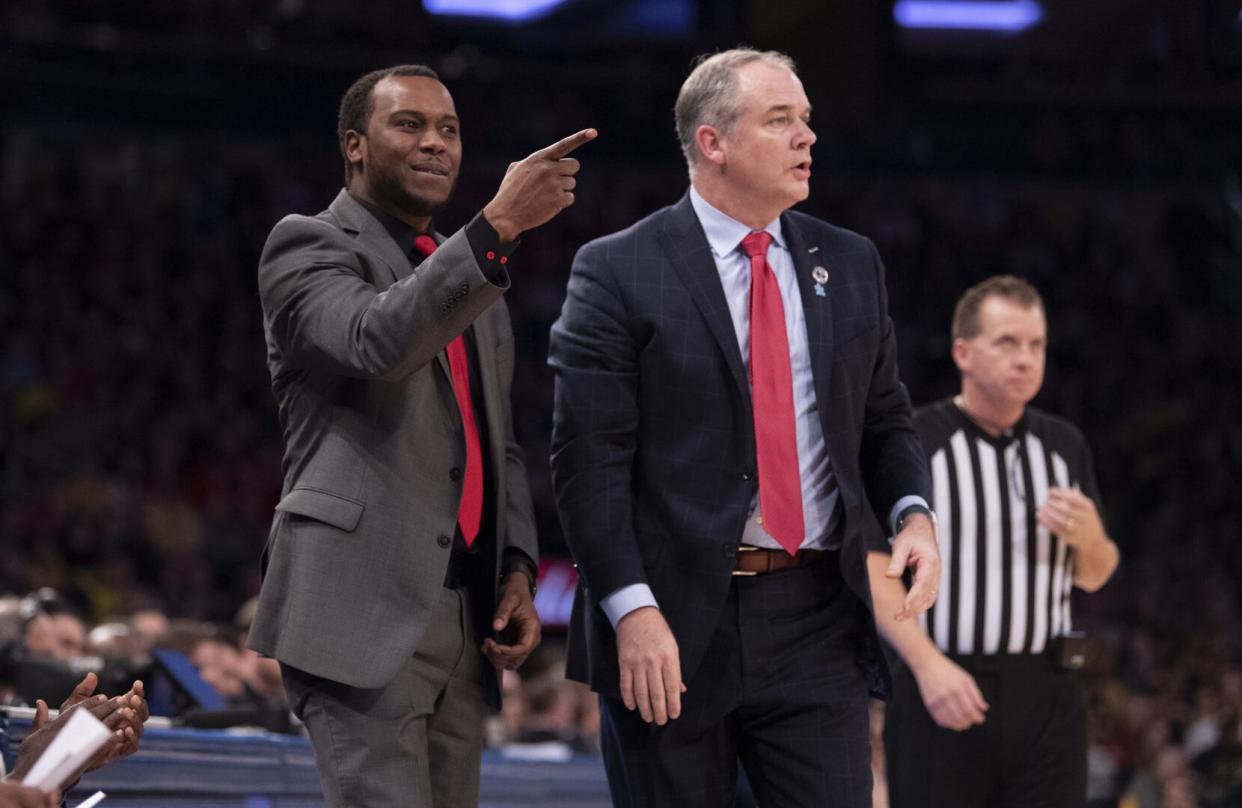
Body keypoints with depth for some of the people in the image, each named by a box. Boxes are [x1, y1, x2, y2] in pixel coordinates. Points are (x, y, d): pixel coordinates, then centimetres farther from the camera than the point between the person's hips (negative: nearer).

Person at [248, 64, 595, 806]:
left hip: (464, 612, 8)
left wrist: (516, 569, 9)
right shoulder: (309, 245, -1)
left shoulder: (473, 275, 22)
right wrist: (499, 226, -30)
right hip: (363, 608, -8)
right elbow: (376, 341, -23)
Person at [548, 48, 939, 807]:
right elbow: (589, 460, -8)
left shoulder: (850, 264, 12)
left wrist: (913, 513, -3)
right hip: (673, 627, -3)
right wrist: (632, 610, -17)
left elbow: (885, 420, 18)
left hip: (818, 624, 4)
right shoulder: (620, 273, -4)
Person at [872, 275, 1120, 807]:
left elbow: (1094, 576, 19)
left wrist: (1088, 535, -5)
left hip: (1047, 697, 4)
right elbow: (874, 569, -8)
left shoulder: (1064, 445, 14)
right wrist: (929, 665, -20)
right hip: (943, 693, -4)